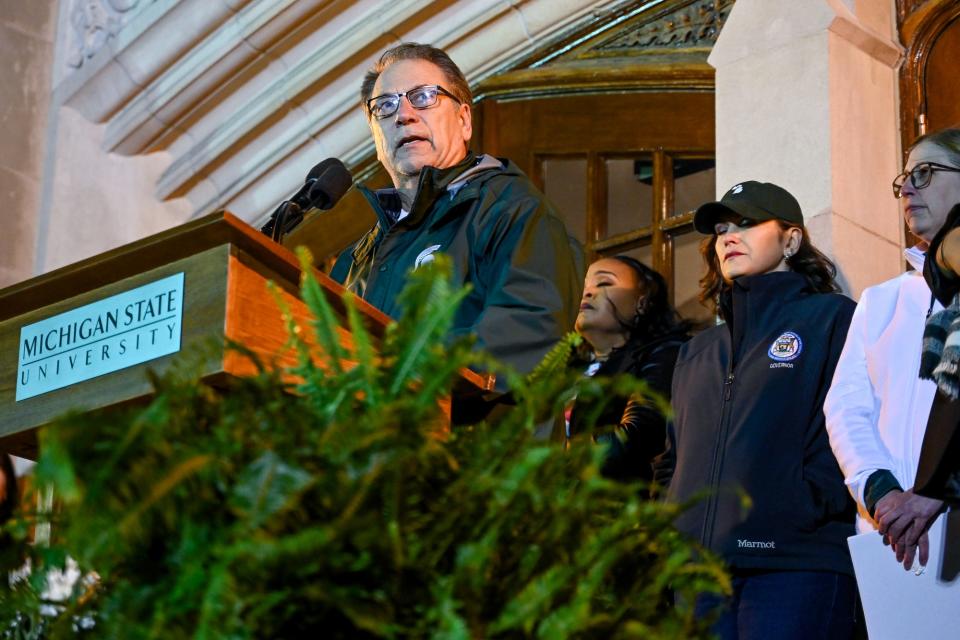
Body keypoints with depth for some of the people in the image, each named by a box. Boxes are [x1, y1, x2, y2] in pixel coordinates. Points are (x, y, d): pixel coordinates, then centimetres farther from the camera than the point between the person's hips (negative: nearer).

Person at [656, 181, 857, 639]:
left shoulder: (831, 318, 5)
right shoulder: (697, 353, 25)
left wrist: (806, 516, -16)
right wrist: (668, 526, 9)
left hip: (794, 566, -6)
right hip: (699, 571, 6)